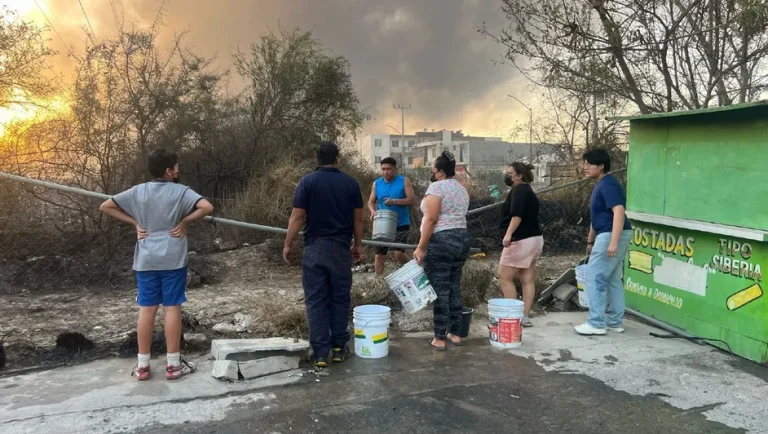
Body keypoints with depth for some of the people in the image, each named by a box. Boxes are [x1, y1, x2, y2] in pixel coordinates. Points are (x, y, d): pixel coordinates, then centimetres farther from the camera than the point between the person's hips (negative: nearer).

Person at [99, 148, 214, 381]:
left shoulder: (138, 191, 4)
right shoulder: (181, 191, -7)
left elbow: (106, 206, 7)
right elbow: (207, 207, -20)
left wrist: (135, 222, 7)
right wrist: (184, 221, -8)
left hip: (146, 260, 3)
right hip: (173, 259, -3)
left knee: (147, 309, 9)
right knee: (172, 308, 3)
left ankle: (142, 365, 15)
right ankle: (173, 364, 9)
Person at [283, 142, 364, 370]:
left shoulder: (308, 181, -5)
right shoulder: (351, 183, 2)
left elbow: (297, 217, -7)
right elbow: (358, 218, 5)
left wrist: (288, 244, 2)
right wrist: (358, 245, 15)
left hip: (314, 248, -2)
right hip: (340, 248, 2)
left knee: (316, 301, 3)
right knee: (340, 298, 12)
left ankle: (320, 353, 3)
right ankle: (339, 348, 19)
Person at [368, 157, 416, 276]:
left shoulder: (404, 181, -4)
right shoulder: (376, 183, 6)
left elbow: (412, 200, -9)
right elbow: (371, 202, 9)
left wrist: (394, 201, -22)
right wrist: (373, 211, -14)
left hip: (401, 224, -4)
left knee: (399, 253, -16)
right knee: (379, 255, 7)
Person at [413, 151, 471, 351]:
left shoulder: (436, 187, -11)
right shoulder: (462, 189, 16)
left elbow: (430, 219, -18)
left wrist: (421, 247, -17)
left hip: (440, 241, -9)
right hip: (462, 239, 9)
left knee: (440, 290, -3)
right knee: (454, 288, 15)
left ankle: (440, 338, 3)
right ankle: (455, 333, 22)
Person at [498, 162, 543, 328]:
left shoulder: (519, 190, -10)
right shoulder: (527, 190, 20)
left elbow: (517, 214, -26)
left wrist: (508, 234, -36)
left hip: (521, 240, -10)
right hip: (534, 239, 10)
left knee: (504, 277, -2)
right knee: (527, 280, 8)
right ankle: (524, 316, 9)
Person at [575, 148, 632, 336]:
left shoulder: (608, 185, -16)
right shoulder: (600, 185, 17)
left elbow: (619, 212, -26)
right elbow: (597, 216, 24)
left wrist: (613, 242, -32)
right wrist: (590, 240, 27)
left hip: (612, 235, -11)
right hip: (607, 235, 11)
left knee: (595, 278, -7)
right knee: (613, 280, 13)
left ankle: (596, 323, -2)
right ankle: (615, 322, 19)